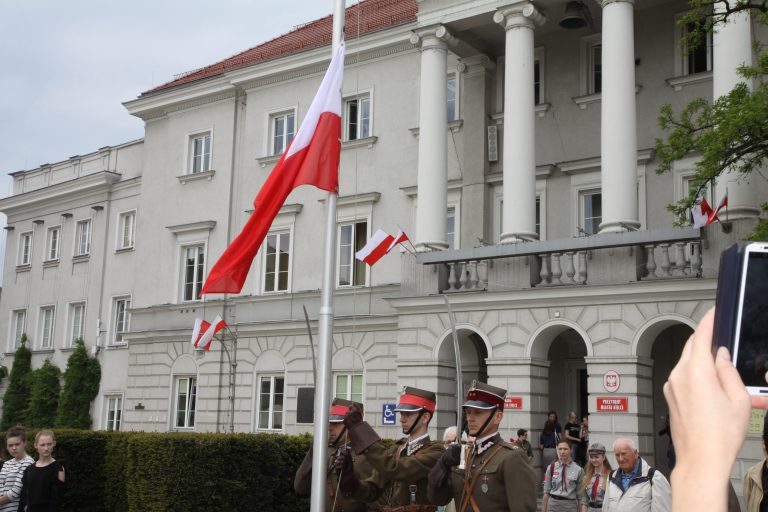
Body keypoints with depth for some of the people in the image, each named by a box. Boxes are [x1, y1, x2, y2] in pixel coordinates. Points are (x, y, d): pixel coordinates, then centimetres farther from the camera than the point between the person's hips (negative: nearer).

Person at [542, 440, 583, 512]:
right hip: (553, 504, 1)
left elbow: (580, 495, 0)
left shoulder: (578, 470, -3)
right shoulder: (551, 468, 1)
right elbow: (546, 492, 4)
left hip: (570, 505, -1)